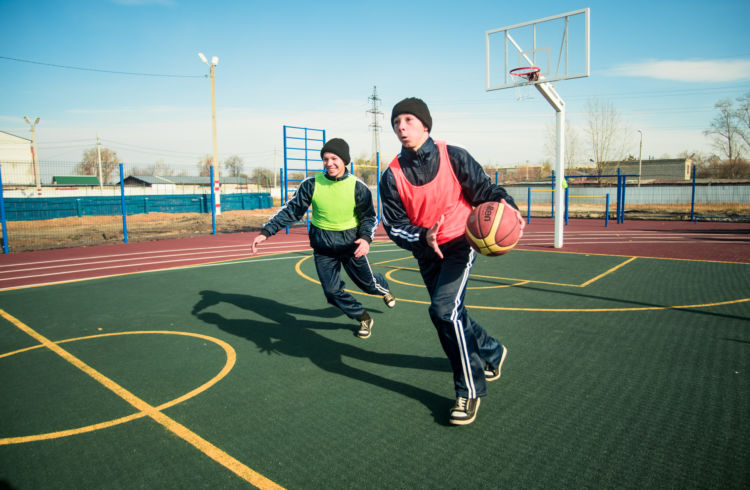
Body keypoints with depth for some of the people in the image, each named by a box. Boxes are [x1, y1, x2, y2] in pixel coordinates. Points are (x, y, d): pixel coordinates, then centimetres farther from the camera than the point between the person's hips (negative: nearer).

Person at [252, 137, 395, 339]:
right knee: (332, 291, -1)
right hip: (322, 246, 1)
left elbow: (369, 216, -2)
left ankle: (384, 288, 51)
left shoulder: (358, 187, -10)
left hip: (351, 242, -1)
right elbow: (291, 211, -4)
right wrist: (266, 231, -12)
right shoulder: (311, 184, -8)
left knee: (367, 283, 11)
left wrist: (366, 238, -21)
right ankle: (363, 318, 24)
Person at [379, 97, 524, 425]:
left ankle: (470, 390, -6)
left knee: (445, 309, -23)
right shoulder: (392, 176, -5)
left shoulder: (452, 157, -9)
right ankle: (492, 353, 46)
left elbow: (483, 188, -4)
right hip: (426, 252, 5)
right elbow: (394, 225, -7)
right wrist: (423, 237, -26)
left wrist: (505, 205, -25)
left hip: (459, 242, -4)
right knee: (449, 314, 16)